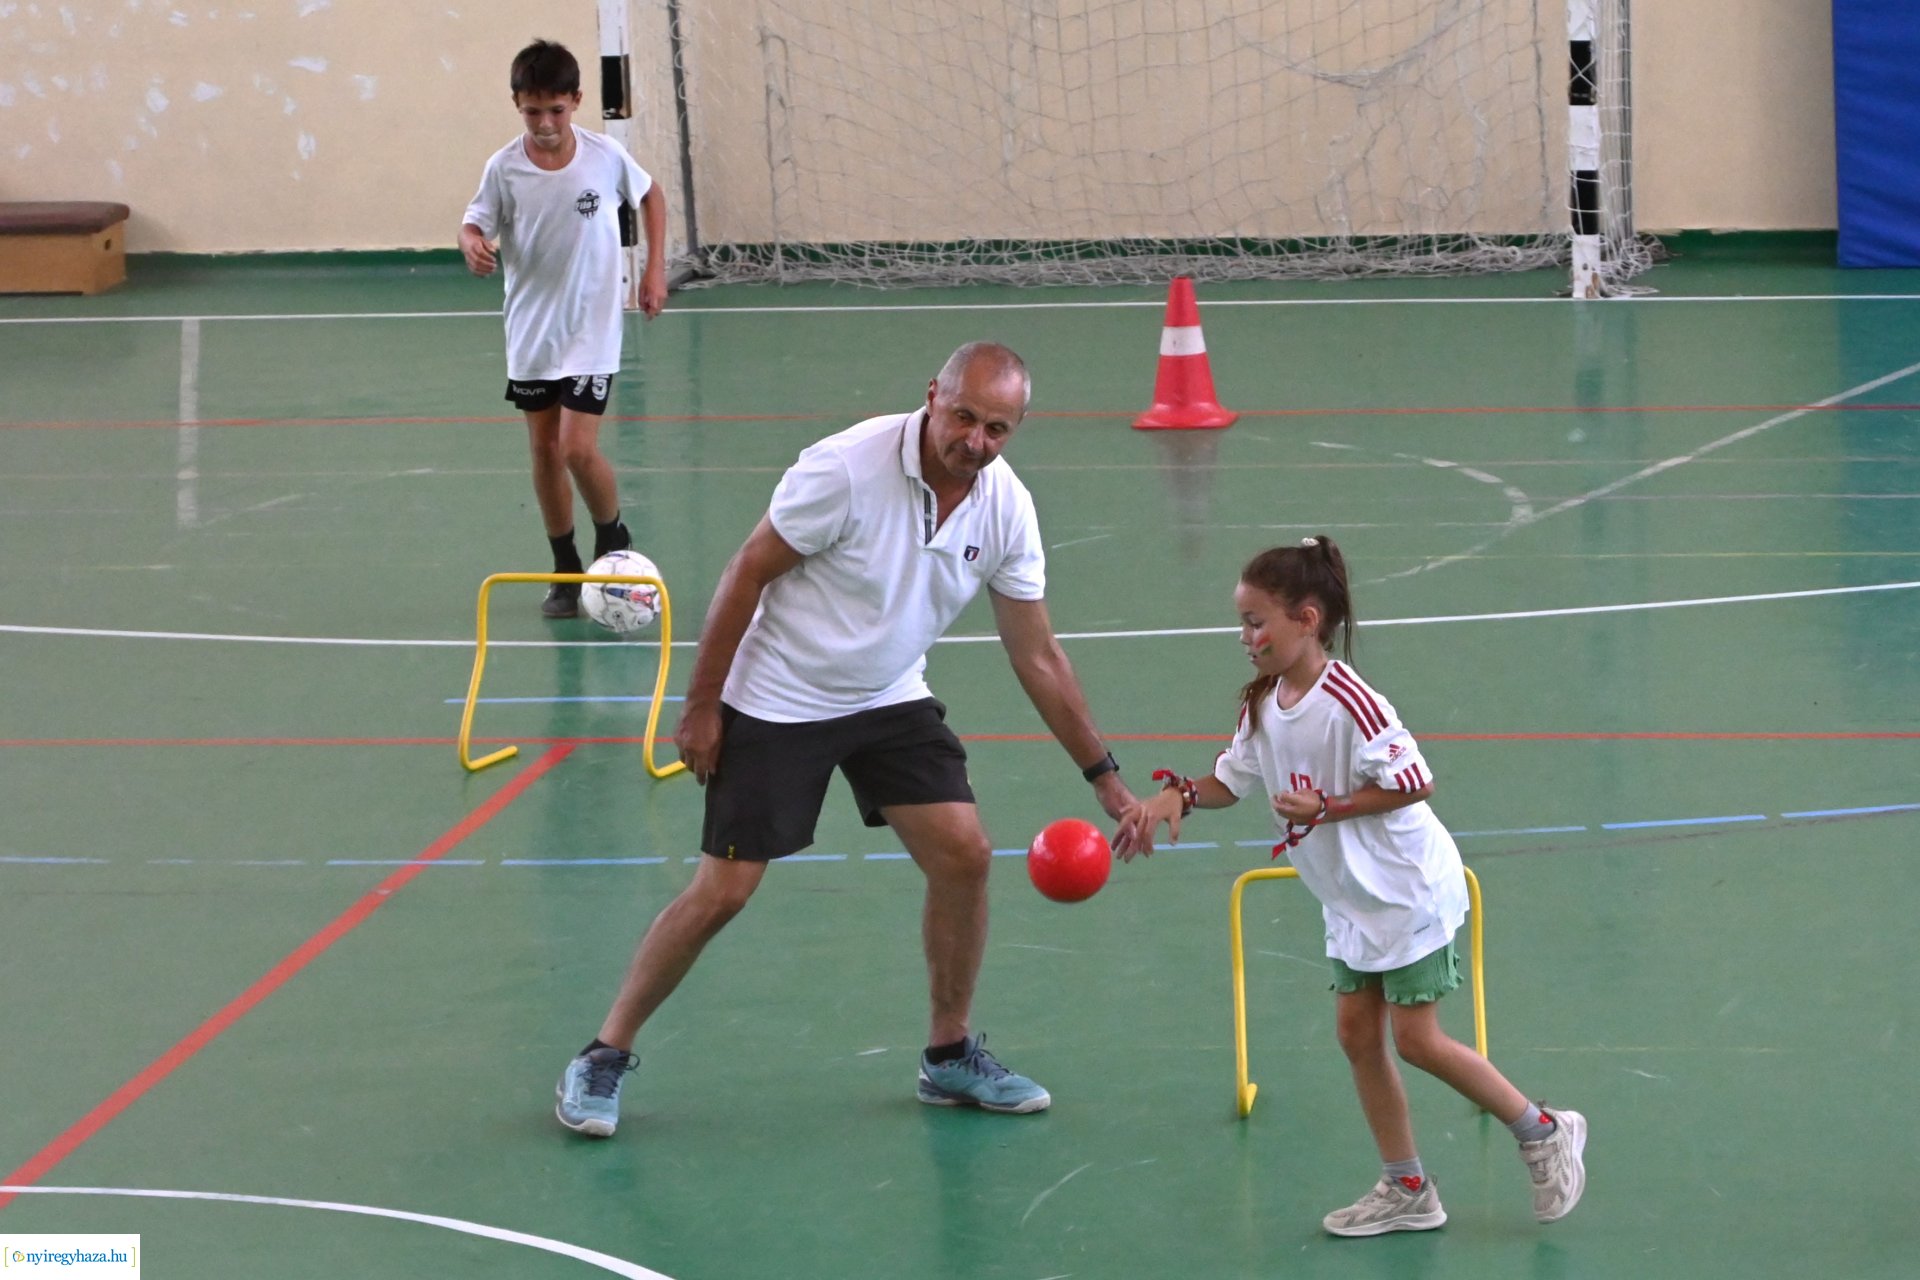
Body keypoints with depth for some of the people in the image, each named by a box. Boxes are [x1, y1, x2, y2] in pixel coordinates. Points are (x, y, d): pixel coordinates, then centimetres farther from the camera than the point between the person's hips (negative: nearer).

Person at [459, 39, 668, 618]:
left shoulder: (606, 156, -10)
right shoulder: (504, 168, -9)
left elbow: (650, 195, 8)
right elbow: (475, 223, -6)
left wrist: (655, 267, 3)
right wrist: (473, 244, -30)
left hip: (590, 332, -2)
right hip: (530, 332, 2)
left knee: (579, 449, -12)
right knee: (545, 450, 8)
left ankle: (614, 543, 15)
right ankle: (566, 573, 22)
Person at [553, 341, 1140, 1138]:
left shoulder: (1006, 508, -10)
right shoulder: (847, 468, -26)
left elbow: (1036, 657, -1)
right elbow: (747, 574, -16)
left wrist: (1105, 778, -1)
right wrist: (701, 705, -14)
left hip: (891, 700, 5)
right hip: (775, 704, -5)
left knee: (964, 856, -6)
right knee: (721, 894, -6)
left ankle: (950, 1056, 13)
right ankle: (604, 1057, 9)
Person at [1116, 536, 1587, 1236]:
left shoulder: (1348, 700, -24)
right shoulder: (1263, 705, 2)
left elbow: (1414, 782, -23)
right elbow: (1231, 781, 13)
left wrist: (1326, 808, -22)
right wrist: (1176, 796, -5)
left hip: (1408, 890, -9)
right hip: (1351, 902, 9)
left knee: (1417, 1040, -7)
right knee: (1357, 1032, 7)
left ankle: (1545, 1132, 10)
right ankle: (1407, 1190, 16)